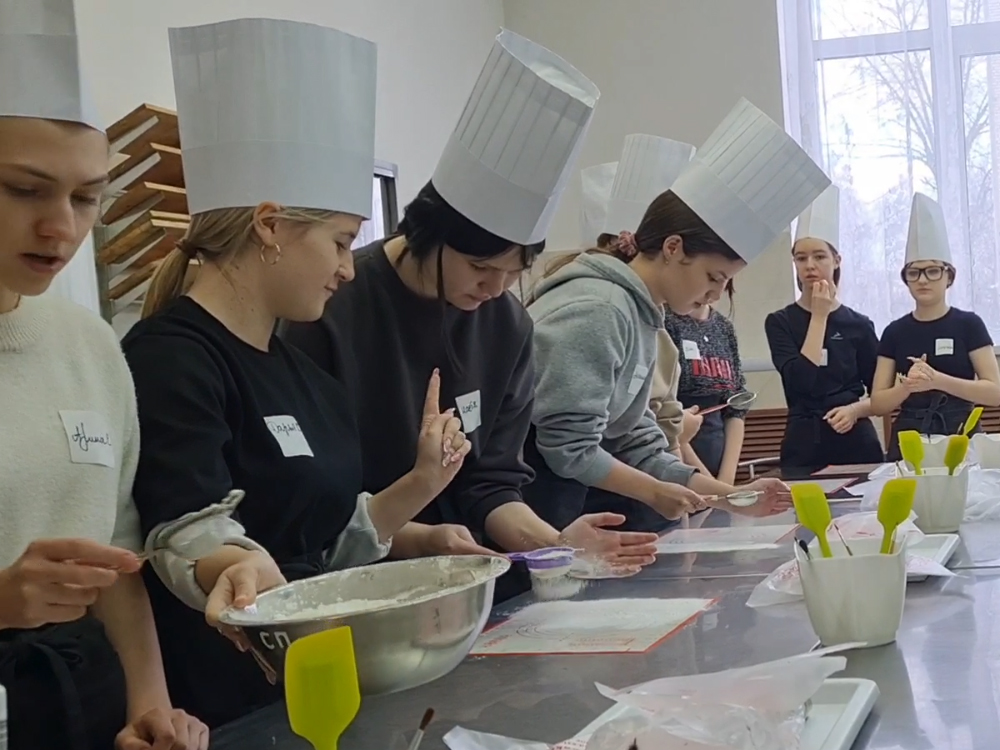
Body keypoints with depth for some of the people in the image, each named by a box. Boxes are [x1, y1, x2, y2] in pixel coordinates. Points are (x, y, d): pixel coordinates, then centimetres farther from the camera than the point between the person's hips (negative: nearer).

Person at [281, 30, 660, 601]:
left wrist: (554, 544, -14)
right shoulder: (334, 309, -14)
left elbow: (489, 481, 3)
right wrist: (419, 540, -23)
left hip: (457, 580, 5)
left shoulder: (508, 327, 3)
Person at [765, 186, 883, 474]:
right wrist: (819, 316, -9)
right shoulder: (779, 322, 1)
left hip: (856, 443, 1)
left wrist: (855, 410, -12)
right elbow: (801, 382, -15)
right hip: (804, 446, -1)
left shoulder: (859, 325, 6)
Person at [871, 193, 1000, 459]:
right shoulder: (895, 332, 6)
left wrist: (938, 380, -20)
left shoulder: (968, 324, 0)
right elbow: (878, 403, 3)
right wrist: (907, 386, -17)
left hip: (960, 437, -2)